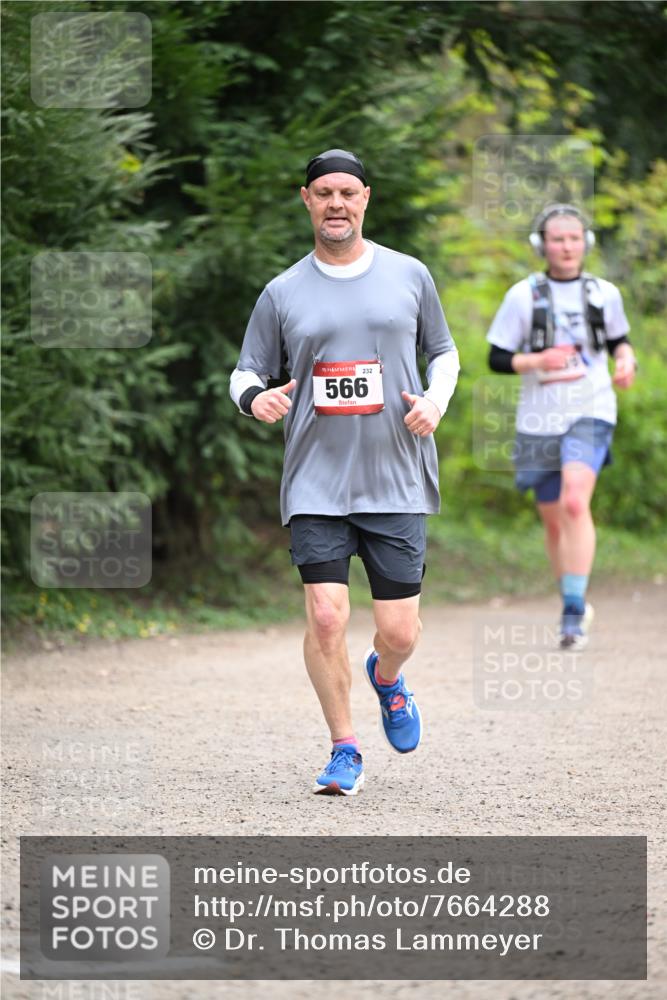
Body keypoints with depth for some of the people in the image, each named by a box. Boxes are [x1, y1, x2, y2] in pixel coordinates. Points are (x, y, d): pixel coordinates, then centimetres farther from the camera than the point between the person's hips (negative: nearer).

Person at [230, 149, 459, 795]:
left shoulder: (409, 276, 7)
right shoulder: (283, 293, 5)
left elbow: (443, 350, 19)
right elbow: (247, 371, 10)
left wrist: (436, 400, -1)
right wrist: (256, 397, -13)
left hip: (397, 483, 1)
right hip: (316, 485, -1)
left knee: (400, 631, -1)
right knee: (325, 618, -13)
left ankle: (385, 677, 37)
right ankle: (344, 750, 6)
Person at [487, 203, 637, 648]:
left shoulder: (605, 294, 4)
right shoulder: (523, 296, -1)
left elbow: (619, 339, 21)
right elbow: (497, 358, 1)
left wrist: (627, 360, -1)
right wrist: (538, 361, -16)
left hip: (591, 413, -1)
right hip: (540, 421, 1)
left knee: (575, 502, -23)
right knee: (554, 522, 10)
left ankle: (574, 613, -23)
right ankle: (576, 608, 31)